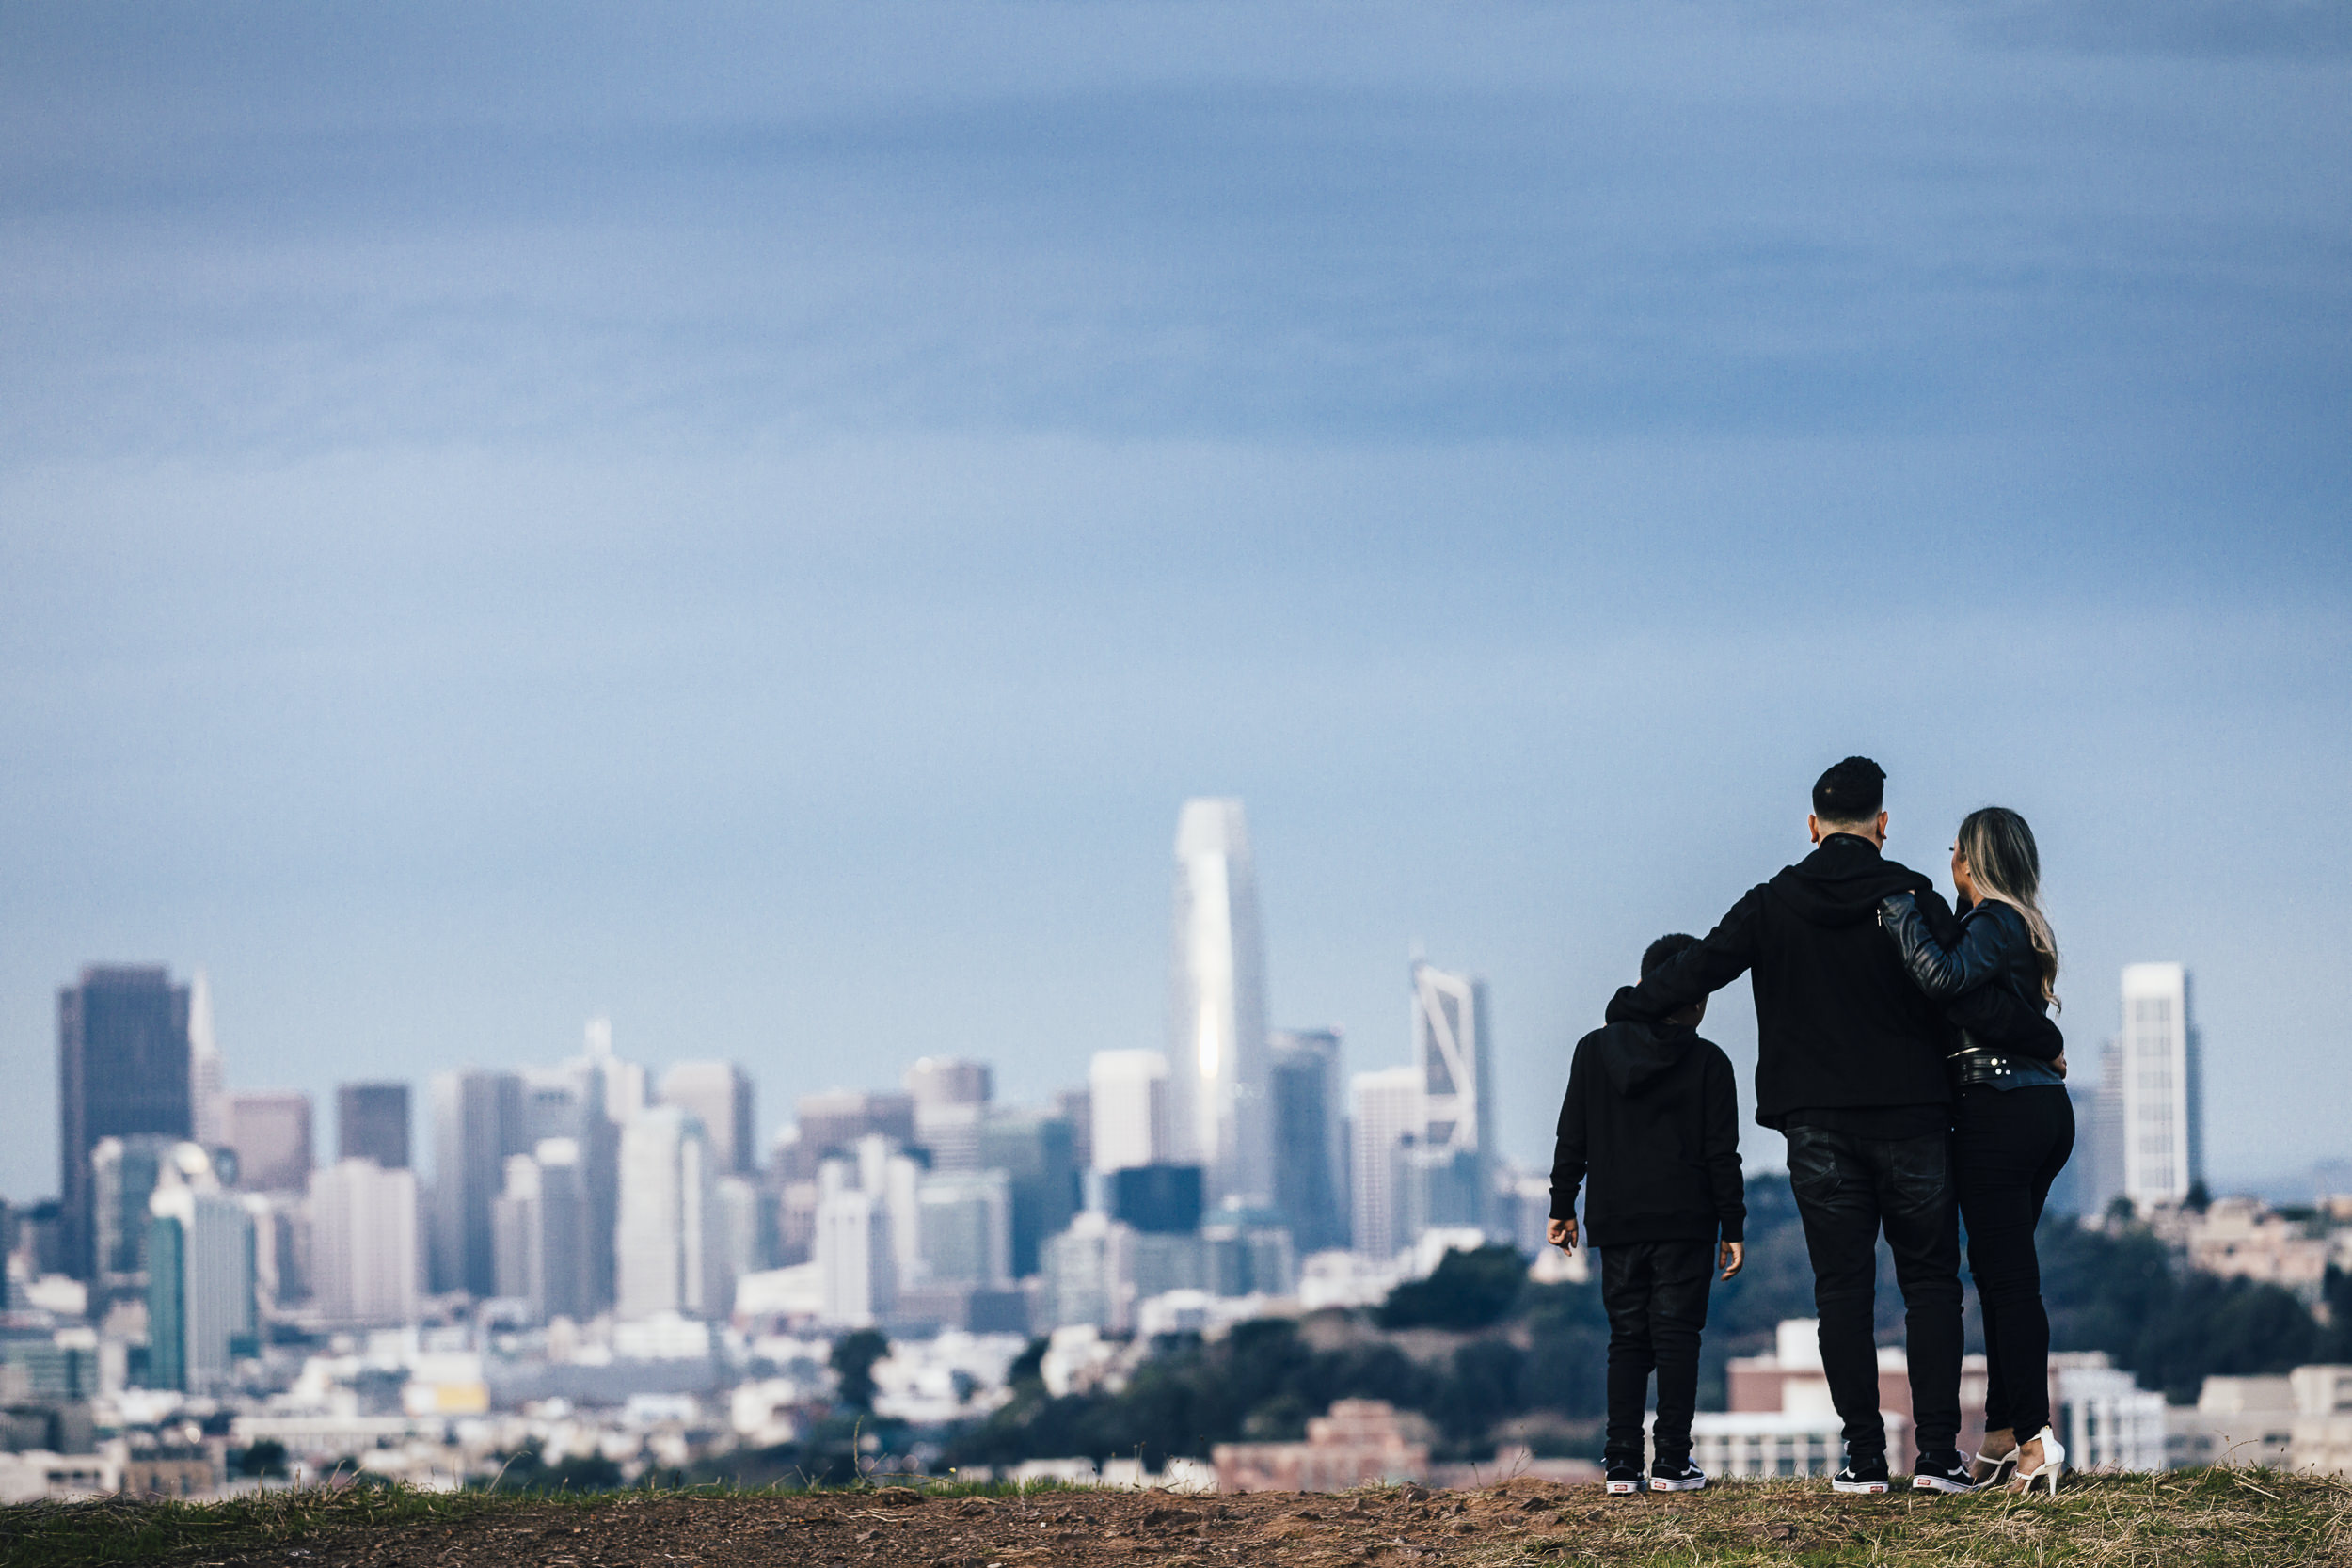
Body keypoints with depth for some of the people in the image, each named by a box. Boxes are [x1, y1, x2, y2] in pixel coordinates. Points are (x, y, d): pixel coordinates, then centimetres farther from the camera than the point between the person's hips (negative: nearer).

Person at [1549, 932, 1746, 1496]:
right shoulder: (1708, 1063, -3)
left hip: (1615, 1219, 3)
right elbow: (1722, 1153, -3)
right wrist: (1733, 1227, 2)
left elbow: (1572, 1140, 7)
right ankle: (1672, 1461, -5)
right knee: (1676, 1336, 0)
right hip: (1685, 1222, -3)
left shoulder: (1594, 1050, 5)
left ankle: (1622, 1463, 1)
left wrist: (1562, 1207, 14)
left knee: (1627, 1338, 8)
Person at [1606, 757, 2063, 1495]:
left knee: (1843, 1288, 4)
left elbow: (1696, 970, 5)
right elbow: (1968, 998, -10)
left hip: (1818, 1128, 1)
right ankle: (1937, 1452, -4)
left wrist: (1623, 1009, 22)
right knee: (1930, 1282, 4)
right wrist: (2046, 1041, 4)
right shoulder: (1912, 900, -5)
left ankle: (1864, 1455, -2)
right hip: (1912, 1121, -1)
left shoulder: (1773, 906, 1)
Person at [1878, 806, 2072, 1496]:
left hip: (1998, 1111, -9)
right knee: (2001, 1272, 14)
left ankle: (2035, 1438, -13)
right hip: (2045, 1108, 9)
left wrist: (1898, 906, -19)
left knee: (2007, 1277, -9)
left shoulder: (1995, 922, -12)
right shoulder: (2024, 925, 17)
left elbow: (1944, 977, -28)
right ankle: (2004, 1434, 16)